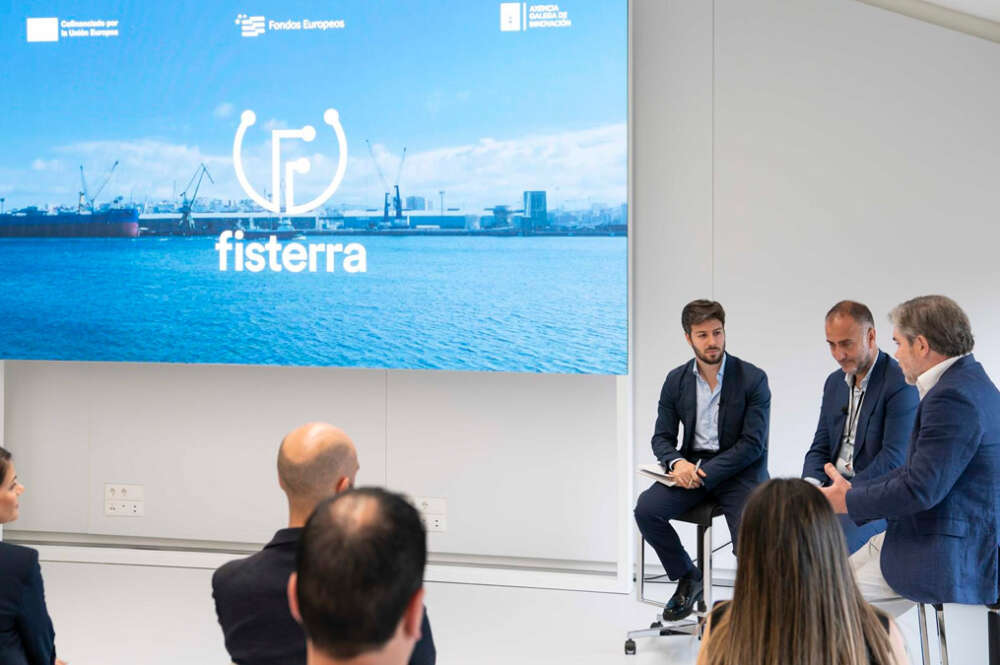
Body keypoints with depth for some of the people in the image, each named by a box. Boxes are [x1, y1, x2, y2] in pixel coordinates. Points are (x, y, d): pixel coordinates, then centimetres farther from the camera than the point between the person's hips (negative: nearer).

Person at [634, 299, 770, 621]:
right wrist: (676, 462, -17)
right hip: (690, 467, 4)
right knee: (646, 509, -20)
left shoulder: (752, 378, -7)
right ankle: (686, 577, 3)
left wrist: (705, 472, -20)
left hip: (739, 470, -4)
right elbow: (662, 437, 7)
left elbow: (752, 444, -12)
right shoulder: (676, 380, 5)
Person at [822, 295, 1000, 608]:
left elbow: (921, 488, -25)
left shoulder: (953, 398, -23)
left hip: (948, 559, -11)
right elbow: (920, 469, 16)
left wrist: (848, 500, -11)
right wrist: (853, 490, 10)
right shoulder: (968, 380, 12)